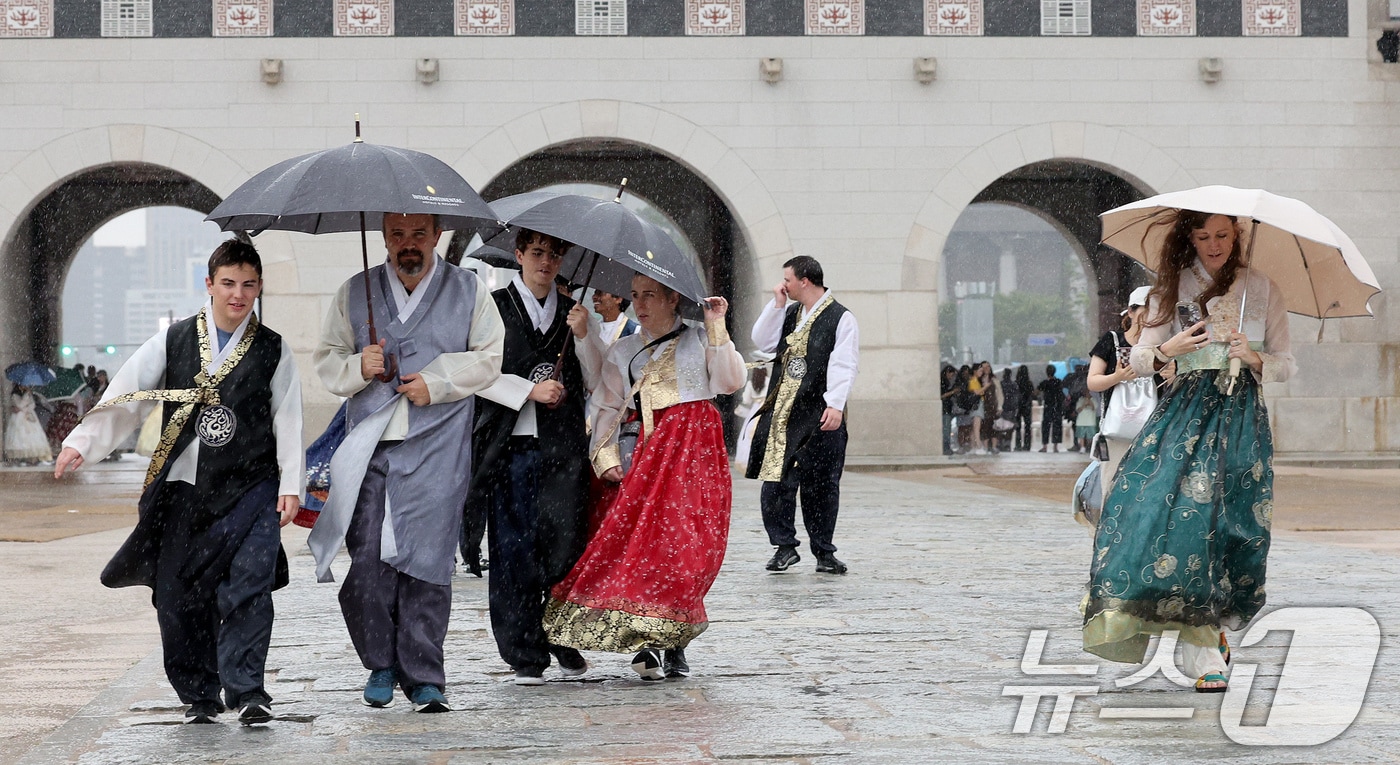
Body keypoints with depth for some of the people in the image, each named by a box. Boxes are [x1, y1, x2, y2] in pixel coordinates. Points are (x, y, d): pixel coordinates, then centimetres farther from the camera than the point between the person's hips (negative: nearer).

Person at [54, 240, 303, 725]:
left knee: (249, 588, -13)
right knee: (180, 594, 2)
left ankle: (245, 690, -8)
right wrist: (81, 442, -12)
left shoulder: (273, 351, 7)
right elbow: (125, 398, 0)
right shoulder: (173, 341, 7)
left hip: (250, 489, -1)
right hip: (184, 487, 1)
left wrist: (290, 485, -3)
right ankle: (198, 695, 14)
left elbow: (288, 420, 5)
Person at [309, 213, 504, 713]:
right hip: (369, 445, 2)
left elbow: (489, 357, 7)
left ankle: (424, 677, -1)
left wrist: (438, 382, -6)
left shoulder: (467, 290, 8)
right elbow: (326, 359, 14)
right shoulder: (355, 293, 12)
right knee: (367, 559, -4)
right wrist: (358, 367, -7)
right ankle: (380, 665, 12)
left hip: (437, 448, -2)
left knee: (426, 558, -7)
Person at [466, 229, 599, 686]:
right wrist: (530, 390, -10)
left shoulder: (572, 312, 16)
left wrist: (583, 336, -3)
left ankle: (567, 643, 10)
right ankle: (525, 656, 4)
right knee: (515, 548, -2)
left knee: (565, 543, -5)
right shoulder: (495, 307, 6)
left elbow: (594, 384, 11)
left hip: (564, 445, 2)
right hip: (513, 442, -2)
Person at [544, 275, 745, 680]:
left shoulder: (700, 339, 11)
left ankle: (669, 643, -5)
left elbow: (730, 381, -2)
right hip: (651, 449, 2)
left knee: (691, 542, -10)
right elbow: (608, 409, 14)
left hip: (698, 449, -2)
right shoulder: (624, 352, 18)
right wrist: (605, 455, 0)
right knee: (645, 535, -14)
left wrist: (717, 329, -6)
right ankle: (651, 639, -14)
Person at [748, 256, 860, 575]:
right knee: (775, 480, 0)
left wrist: (835, 405, -20)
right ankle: (784, 546, 9)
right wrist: (777, 305, 4)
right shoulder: (789, 313, 15)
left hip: (819, 415, -5)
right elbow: (761, 342, 10)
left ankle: (823, 552, 10)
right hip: (782, 412, 5)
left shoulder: (841, 319, -4)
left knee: (820, 485, 1)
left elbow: (843, 365, -11)